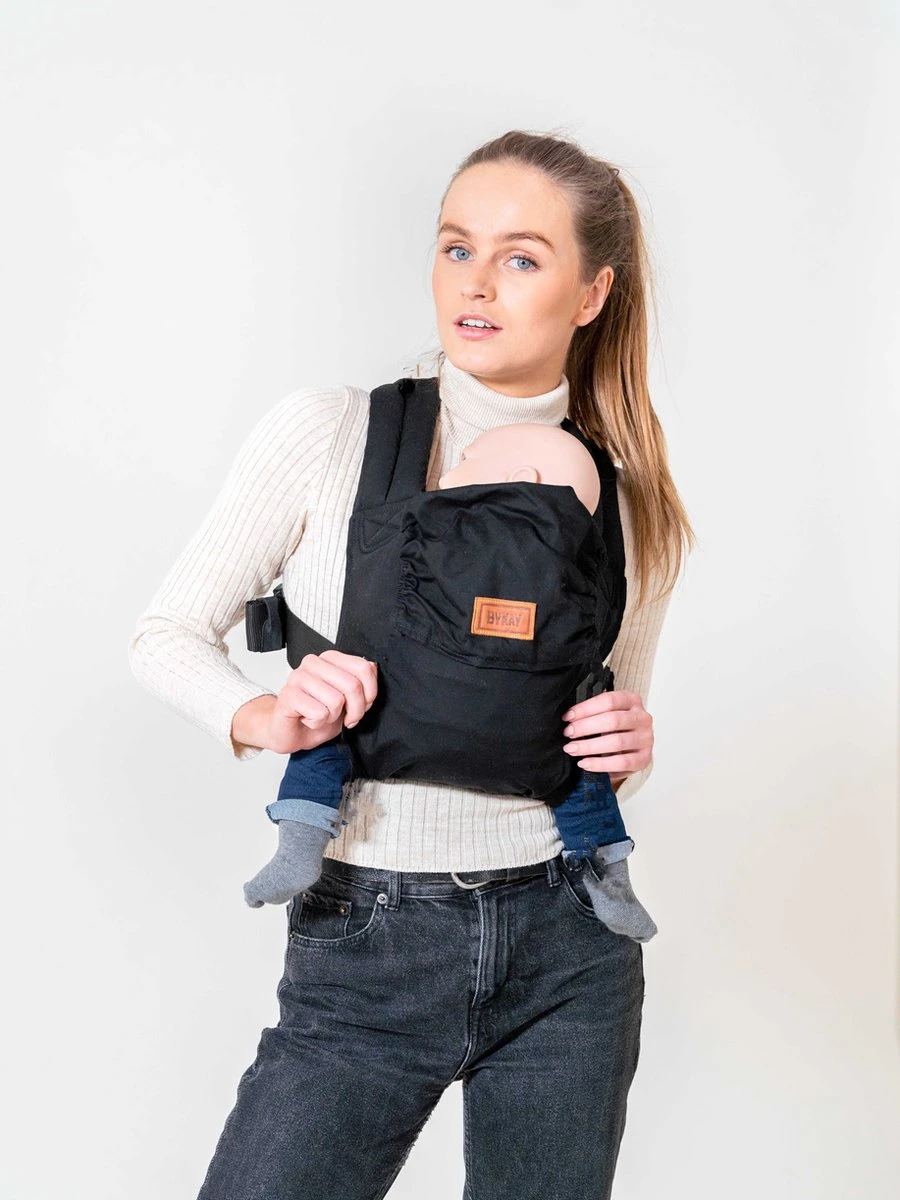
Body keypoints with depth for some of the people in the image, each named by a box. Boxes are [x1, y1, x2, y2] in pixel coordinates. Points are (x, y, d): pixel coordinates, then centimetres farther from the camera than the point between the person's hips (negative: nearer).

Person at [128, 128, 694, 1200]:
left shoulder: (635, 505, 2)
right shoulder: (328, 434, -7)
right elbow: (166, 636, 0)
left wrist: (629, 750, -7)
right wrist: (264, 716, -20)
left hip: (569, 949, 3)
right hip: (365, 946, -2)